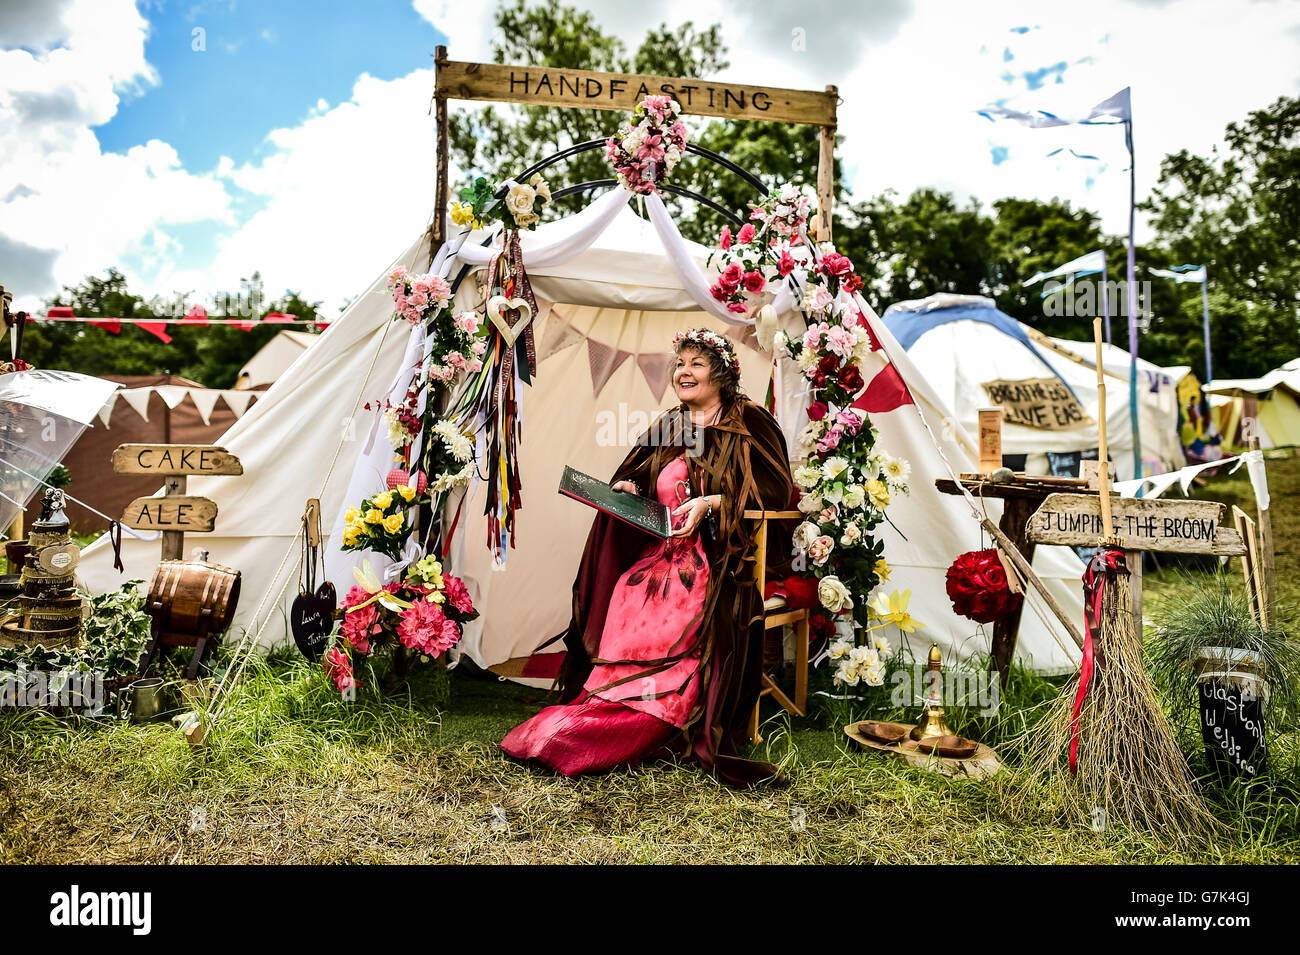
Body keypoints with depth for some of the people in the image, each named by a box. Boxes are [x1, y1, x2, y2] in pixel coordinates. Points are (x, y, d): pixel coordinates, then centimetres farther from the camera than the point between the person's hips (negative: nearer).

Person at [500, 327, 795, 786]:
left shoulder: (747, 422, 3)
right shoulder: (667, 428, 20)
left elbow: (775, 488, -5)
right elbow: (637, 480, 26)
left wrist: (712, 503, -15)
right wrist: (629, 489, 2)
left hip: (719, 561, -5)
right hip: (659, 554, 5)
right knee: (623, 609, -23)